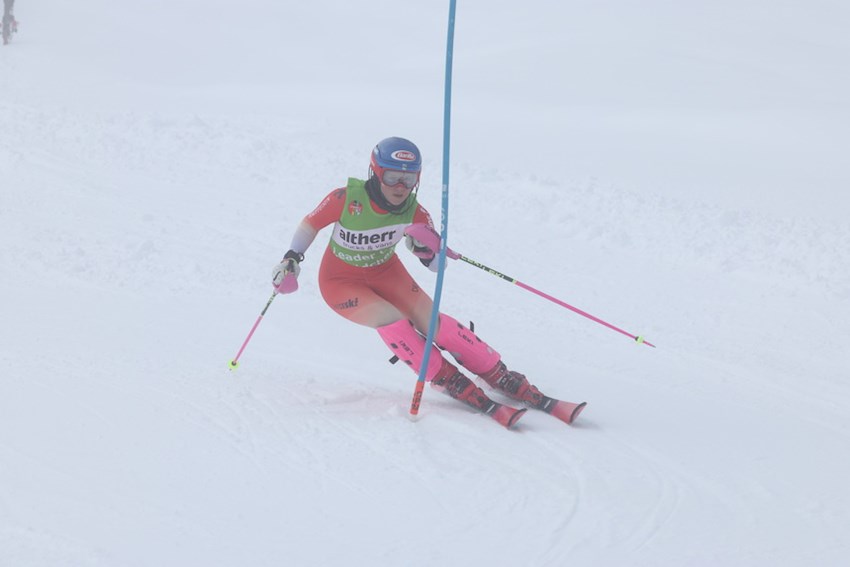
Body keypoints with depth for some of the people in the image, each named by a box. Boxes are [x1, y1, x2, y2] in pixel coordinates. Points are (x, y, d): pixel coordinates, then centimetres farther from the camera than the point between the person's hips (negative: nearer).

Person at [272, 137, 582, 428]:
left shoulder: (414, 214, -20)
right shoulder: (347, 200, -28)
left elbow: (435, 264, -12)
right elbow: (311, 224, -9)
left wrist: (431, 248, -34)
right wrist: (291, 259, -18)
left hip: (384, 272, 3)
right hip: (341, 281, -3)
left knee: (430, 321, -16)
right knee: (390, 319, -28)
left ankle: (507, 381, -12)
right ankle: (459, 388, -23)